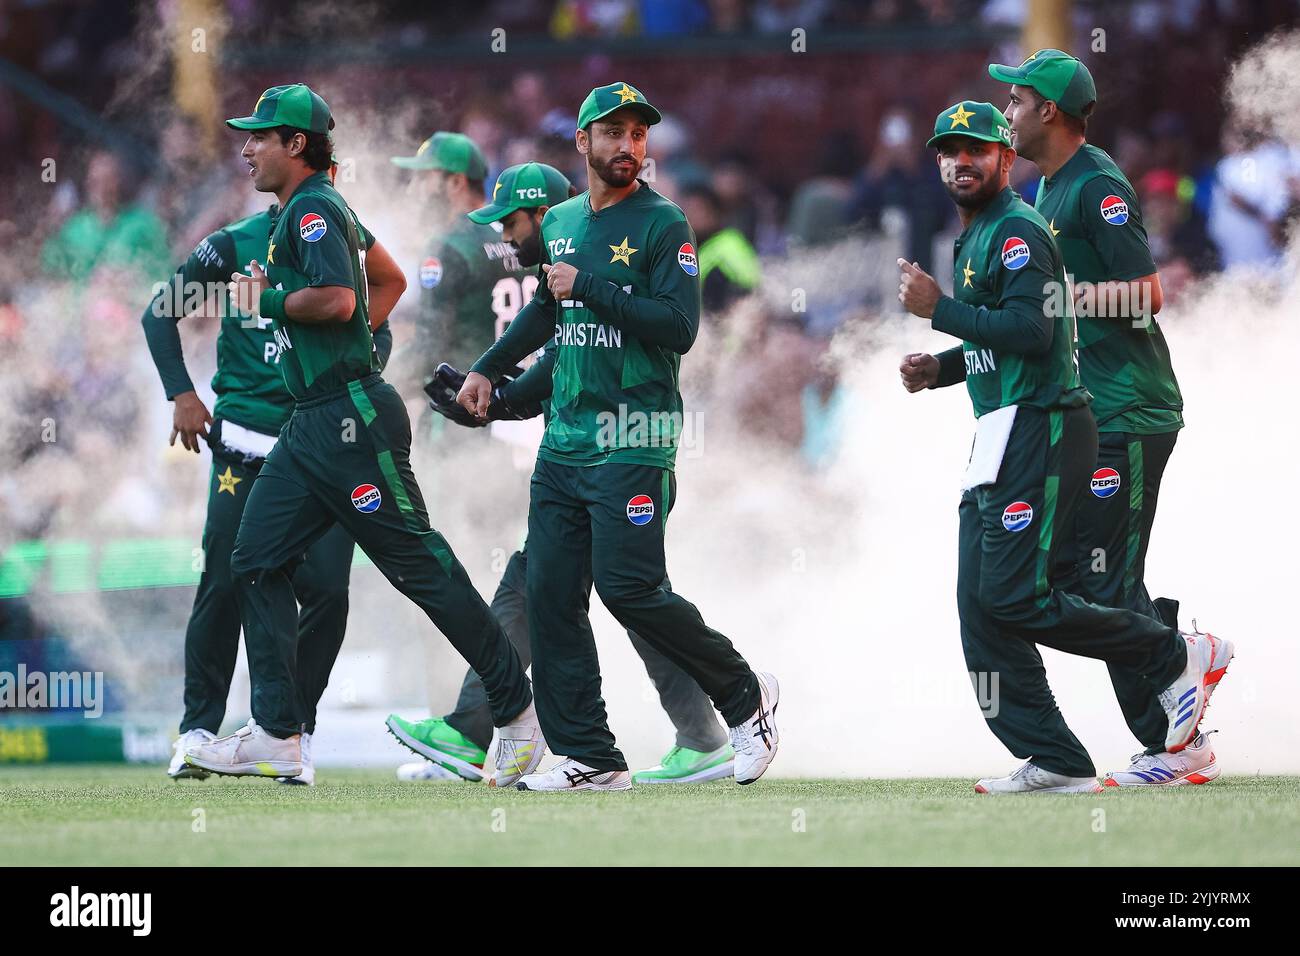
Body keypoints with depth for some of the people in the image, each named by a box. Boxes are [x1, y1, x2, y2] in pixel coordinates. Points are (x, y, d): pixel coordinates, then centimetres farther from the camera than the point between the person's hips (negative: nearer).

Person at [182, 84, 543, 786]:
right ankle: (277, 738, 1)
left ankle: (517, 711, 2)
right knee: (255, 563, 3)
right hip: (311, 427, 11)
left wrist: (267, 301, -12)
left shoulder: (313, 209, -11)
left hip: (353, 419, -11)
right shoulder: (297, 214, 20)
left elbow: (338, 300, -26)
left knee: (420, 566, -6)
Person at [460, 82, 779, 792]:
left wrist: (589, 287, -16)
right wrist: (488, 368, 34)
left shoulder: (663, 226, -5)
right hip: (564, 440, 7)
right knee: (549, 593, 0)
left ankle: (745, 698, 5)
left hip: (632, 439, -7)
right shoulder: (560, 223, 16)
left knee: (628, 586, -15)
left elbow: (679, 326, -16)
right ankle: (588, 758, 3)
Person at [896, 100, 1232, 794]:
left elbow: (1032, 333, -22)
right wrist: (938, 369, 12)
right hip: (1000, 442, 10)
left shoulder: (1017, 230, -10)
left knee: (1014, 594, -15)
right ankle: (1053, 762, 1)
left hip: (1040, 428, -10)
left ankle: (1176, 658, -4)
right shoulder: (976, 240, 22)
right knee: (982, 605, 3)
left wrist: (938, 309, -17)